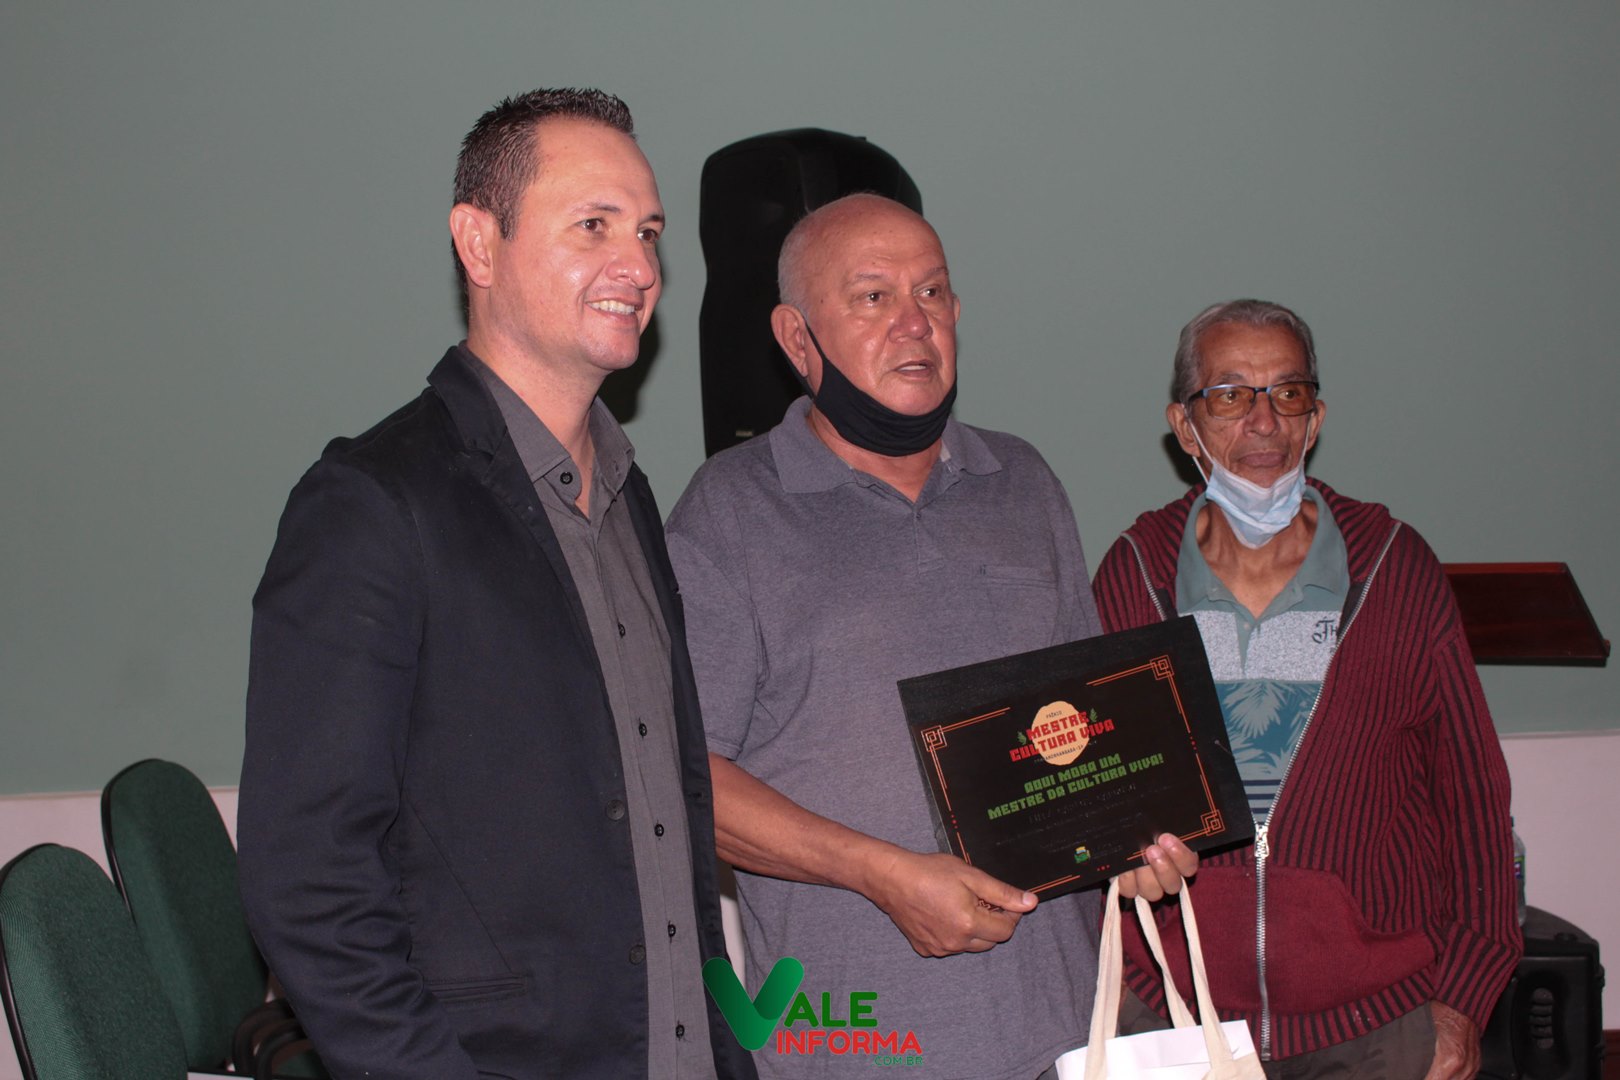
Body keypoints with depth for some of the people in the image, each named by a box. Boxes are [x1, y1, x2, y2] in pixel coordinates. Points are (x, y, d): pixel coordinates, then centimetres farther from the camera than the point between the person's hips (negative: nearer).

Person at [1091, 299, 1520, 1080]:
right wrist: (1112, 995, 1)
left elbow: (1471, 791, 3)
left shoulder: (1396, 569, 0)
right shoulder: (1131, 577, 1)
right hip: (1177, 1016, 0)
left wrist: (1462, 999, 0)